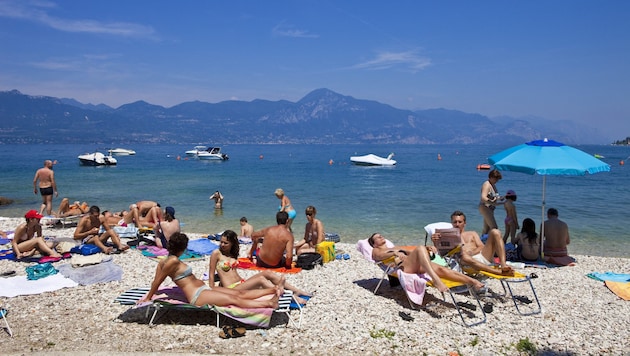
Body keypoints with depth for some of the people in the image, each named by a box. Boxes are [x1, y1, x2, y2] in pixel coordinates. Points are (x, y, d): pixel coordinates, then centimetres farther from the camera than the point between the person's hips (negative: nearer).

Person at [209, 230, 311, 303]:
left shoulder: (233, 253, 15)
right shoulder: (216, 253, -4)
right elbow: (211, 274, -5)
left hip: (241, 283, 7)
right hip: (231, 289, -7)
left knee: (267, 273, -11)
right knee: (261, 279, -28)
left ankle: (296, 291, -11)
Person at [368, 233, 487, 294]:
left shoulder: (396, 247, 40)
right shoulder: (376, 251, 21)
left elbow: (413, 252, 30)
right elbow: (381, 256, -3)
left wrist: (428, 247, 10)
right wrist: (394, 253, -24)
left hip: (415, 265, 6)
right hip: (401, 267, -6)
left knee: (441, 269, -21)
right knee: (420, 248, -32)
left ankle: (473, 282, -35)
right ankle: (435, 280, -51)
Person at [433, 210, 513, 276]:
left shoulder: (472, 234, 33)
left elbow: (482, 247, 16)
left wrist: (472, 252, -7)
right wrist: (435, 241, -16)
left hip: (483, 256, 4)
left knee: (495, 232, -15)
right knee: (464, 256, -43)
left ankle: (503, 265, -32)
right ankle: (500, 272, -46)